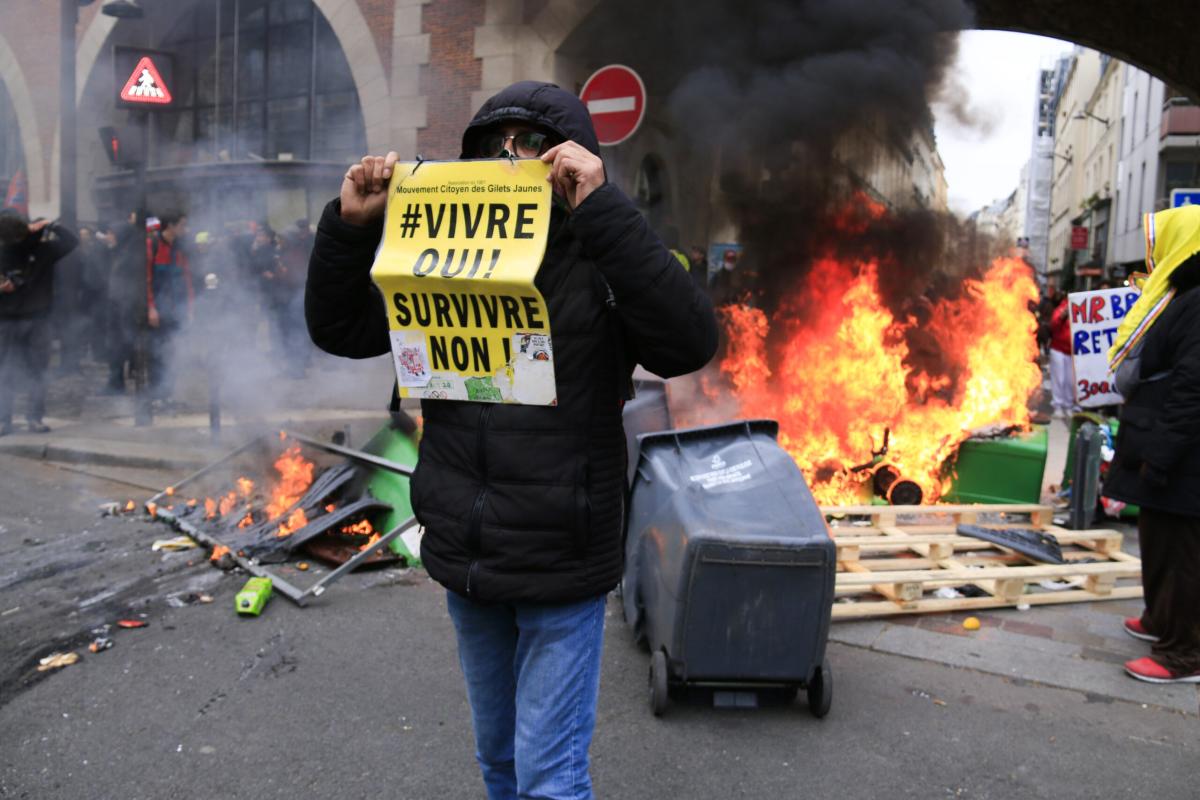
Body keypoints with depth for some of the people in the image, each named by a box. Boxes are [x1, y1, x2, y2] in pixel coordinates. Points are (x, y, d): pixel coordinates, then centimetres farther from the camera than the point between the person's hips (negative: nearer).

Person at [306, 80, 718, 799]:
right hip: (465, 563, 5)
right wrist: (351, 225, -8)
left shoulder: (600, 264, -9)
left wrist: (600, 209, -29)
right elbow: (340, 329, 8)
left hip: (560, 573, -5)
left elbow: (691, 341, -26)